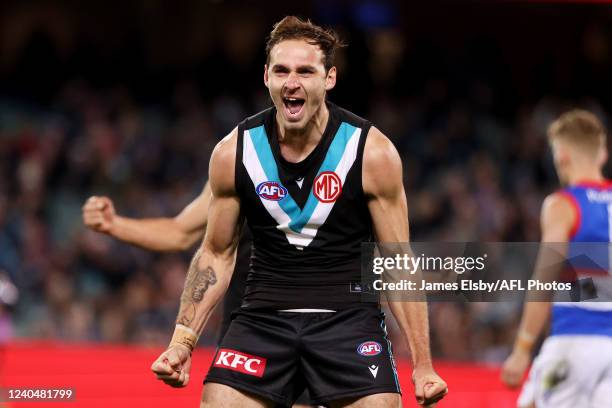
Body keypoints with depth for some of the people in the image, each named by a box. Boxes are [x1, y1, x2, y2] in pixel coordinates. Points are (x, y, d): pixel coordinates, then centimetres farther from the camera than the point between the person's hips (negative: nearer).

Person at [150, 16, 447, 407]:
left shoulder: (372, 152, -8)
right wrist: (182, 340, 1)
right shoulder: (233, 153, -2)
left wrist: (423, 364, -5)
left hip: (348, 316, -2)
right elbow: (217, 255, 10)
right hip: (264, 315, 2)